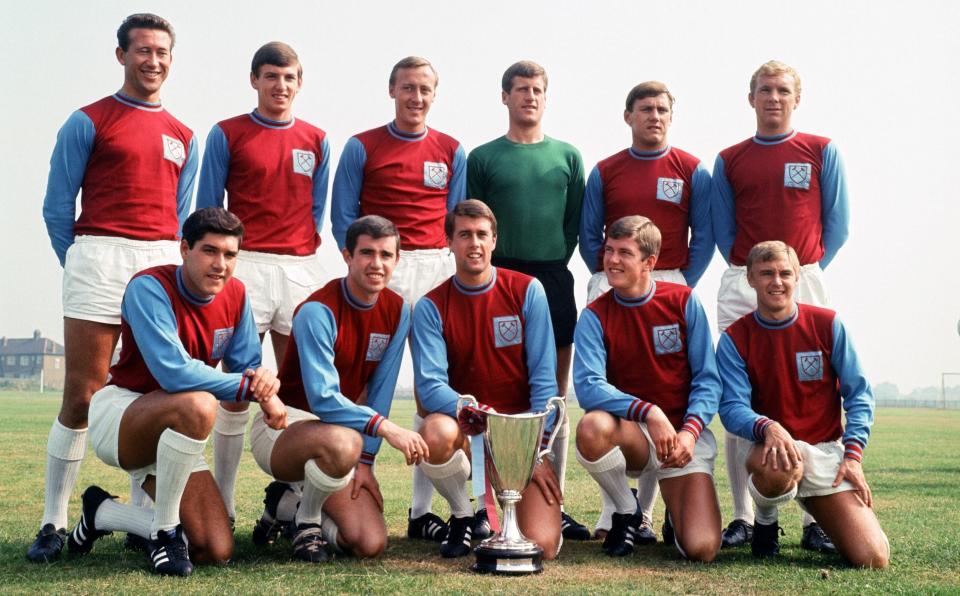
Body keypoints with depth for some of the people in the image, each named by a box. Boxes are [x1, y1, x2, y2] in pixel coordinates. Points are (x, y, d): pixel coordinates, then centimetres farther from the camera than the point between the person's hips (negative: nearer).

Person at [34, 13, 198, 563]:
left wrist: (173, 266, 9)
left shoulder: (184, 138, 17)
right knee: (81, 397, -5)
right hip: (100, 258, -4)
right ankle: (53, 523, 2)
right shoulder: (89, 122, 5)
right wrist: (82, 267, 3)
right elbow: (57, 208, 4)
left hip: (163, 268, 4)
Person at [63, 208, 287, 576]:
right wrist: (251, 388, -28)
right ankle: (164, 530, -18)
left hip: (170, 433, 7)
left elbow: (248, 365, 0)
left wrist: (263, 381, -25)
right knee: (198, 405, -40)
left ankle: (102, 513, 18)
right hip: (117, 412, -7)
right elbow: (175, 372, -32)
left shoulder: (235, 294, -2)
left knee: (217, 552, -4)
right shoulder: (150, 287, -21)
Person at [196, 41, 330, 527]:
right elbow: (208, 209, 3)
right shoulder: (226, 135, 4)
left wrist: (304, 253, 5)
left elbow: (316, 209, 15)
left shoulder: (316, 141, 14)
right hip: (246, 267, -3)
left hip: (303, 269, 3)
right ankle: (223, 504, 3)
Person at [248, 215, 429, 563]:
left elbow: (380, 391, 1)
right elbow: (323, 398, -27)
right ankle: (306, 519, -9)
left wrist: (365, 460, -6)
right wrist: (386, 427, -36)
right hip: (282, 426, -6)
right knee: (342, 441, -42)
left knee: (371, 544, -10)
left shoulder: (397, 312, -1)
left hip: (338, 432, 6)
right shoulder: (318, 311, -20)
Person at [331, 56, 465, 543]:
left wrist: (450, 267, 1)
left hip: (435, 270, 3)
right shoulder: (361, 147, 6)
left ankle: (422, 509, 7)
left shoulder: (452, 152, 13)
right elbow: (342, 216, 4)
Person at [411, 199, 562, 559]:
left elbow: (544, 378, -5)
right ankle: (462, 516, -3)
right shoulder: (431, 307, -3)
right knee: (434, 435, -37)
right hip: (465, 429, 1)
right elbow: (430, 386, -12)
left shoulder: (526, 291, -3)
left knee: (542, 547, -18)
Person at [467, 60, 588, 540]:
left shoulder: (567, 157, 13)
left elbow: (576, 223, 13)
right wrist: (492, 267, -1)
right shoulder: (483, 158, 7)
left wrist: (554, 264, 4)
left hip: (554, 279, 2)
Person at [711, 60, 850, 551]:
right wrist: (750, 270, 2)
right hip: (741, 285, 2)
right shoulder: (728, 161, 13)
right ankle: (743, 517, 3)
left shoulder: (822, 152, 9)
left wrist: (808, 269, 1)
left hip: (803, 284, -1)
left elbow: (836, 223, 7)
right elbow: (723, 230, 12)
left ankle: (818, 520, 0)